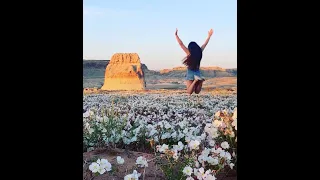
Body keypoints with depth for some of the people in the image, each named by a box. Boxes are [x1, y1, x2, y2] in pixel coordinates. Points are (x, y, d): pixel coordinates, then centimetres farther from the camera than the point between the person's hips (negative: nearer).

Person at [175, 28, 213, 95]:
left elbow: (181, 44, -10)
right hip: (198, 73, 4)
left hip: (190, 74, -4)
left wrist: (176, 35, -5)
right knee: (197, 92, 11)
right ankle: (200, 80, -15)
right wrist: (209, 36, 26)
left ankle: (195, 80, -28)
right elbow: (205, 44, 14)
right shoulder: (199, 52, 0)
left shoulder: (189, 53, -10)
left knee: (189, 92, -6)